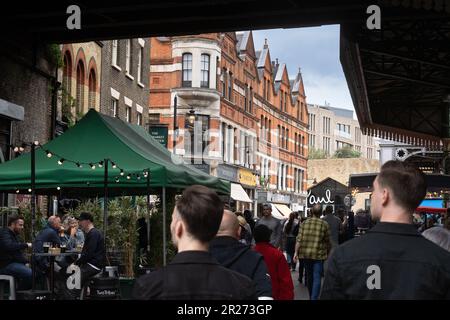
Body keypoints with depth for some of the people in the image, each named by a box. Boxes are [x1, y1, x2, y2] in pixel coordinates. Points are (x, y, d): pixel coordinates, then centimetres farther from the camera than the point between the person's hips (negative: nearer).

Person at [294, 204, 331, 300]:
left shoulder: (304, 223, 2)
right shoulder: (324, 224, -4)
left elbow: (299, 239, -2)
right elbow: (327, 241, 1)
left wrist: (296, 252, 0)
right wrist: (328, 252, 17)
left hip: (306, 254, 3)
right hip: (319, 254, -3)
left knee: (309, 277, 18)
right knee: (317, 278, -3)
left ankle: (311, 297, 34)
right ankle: (314, 298, -15)